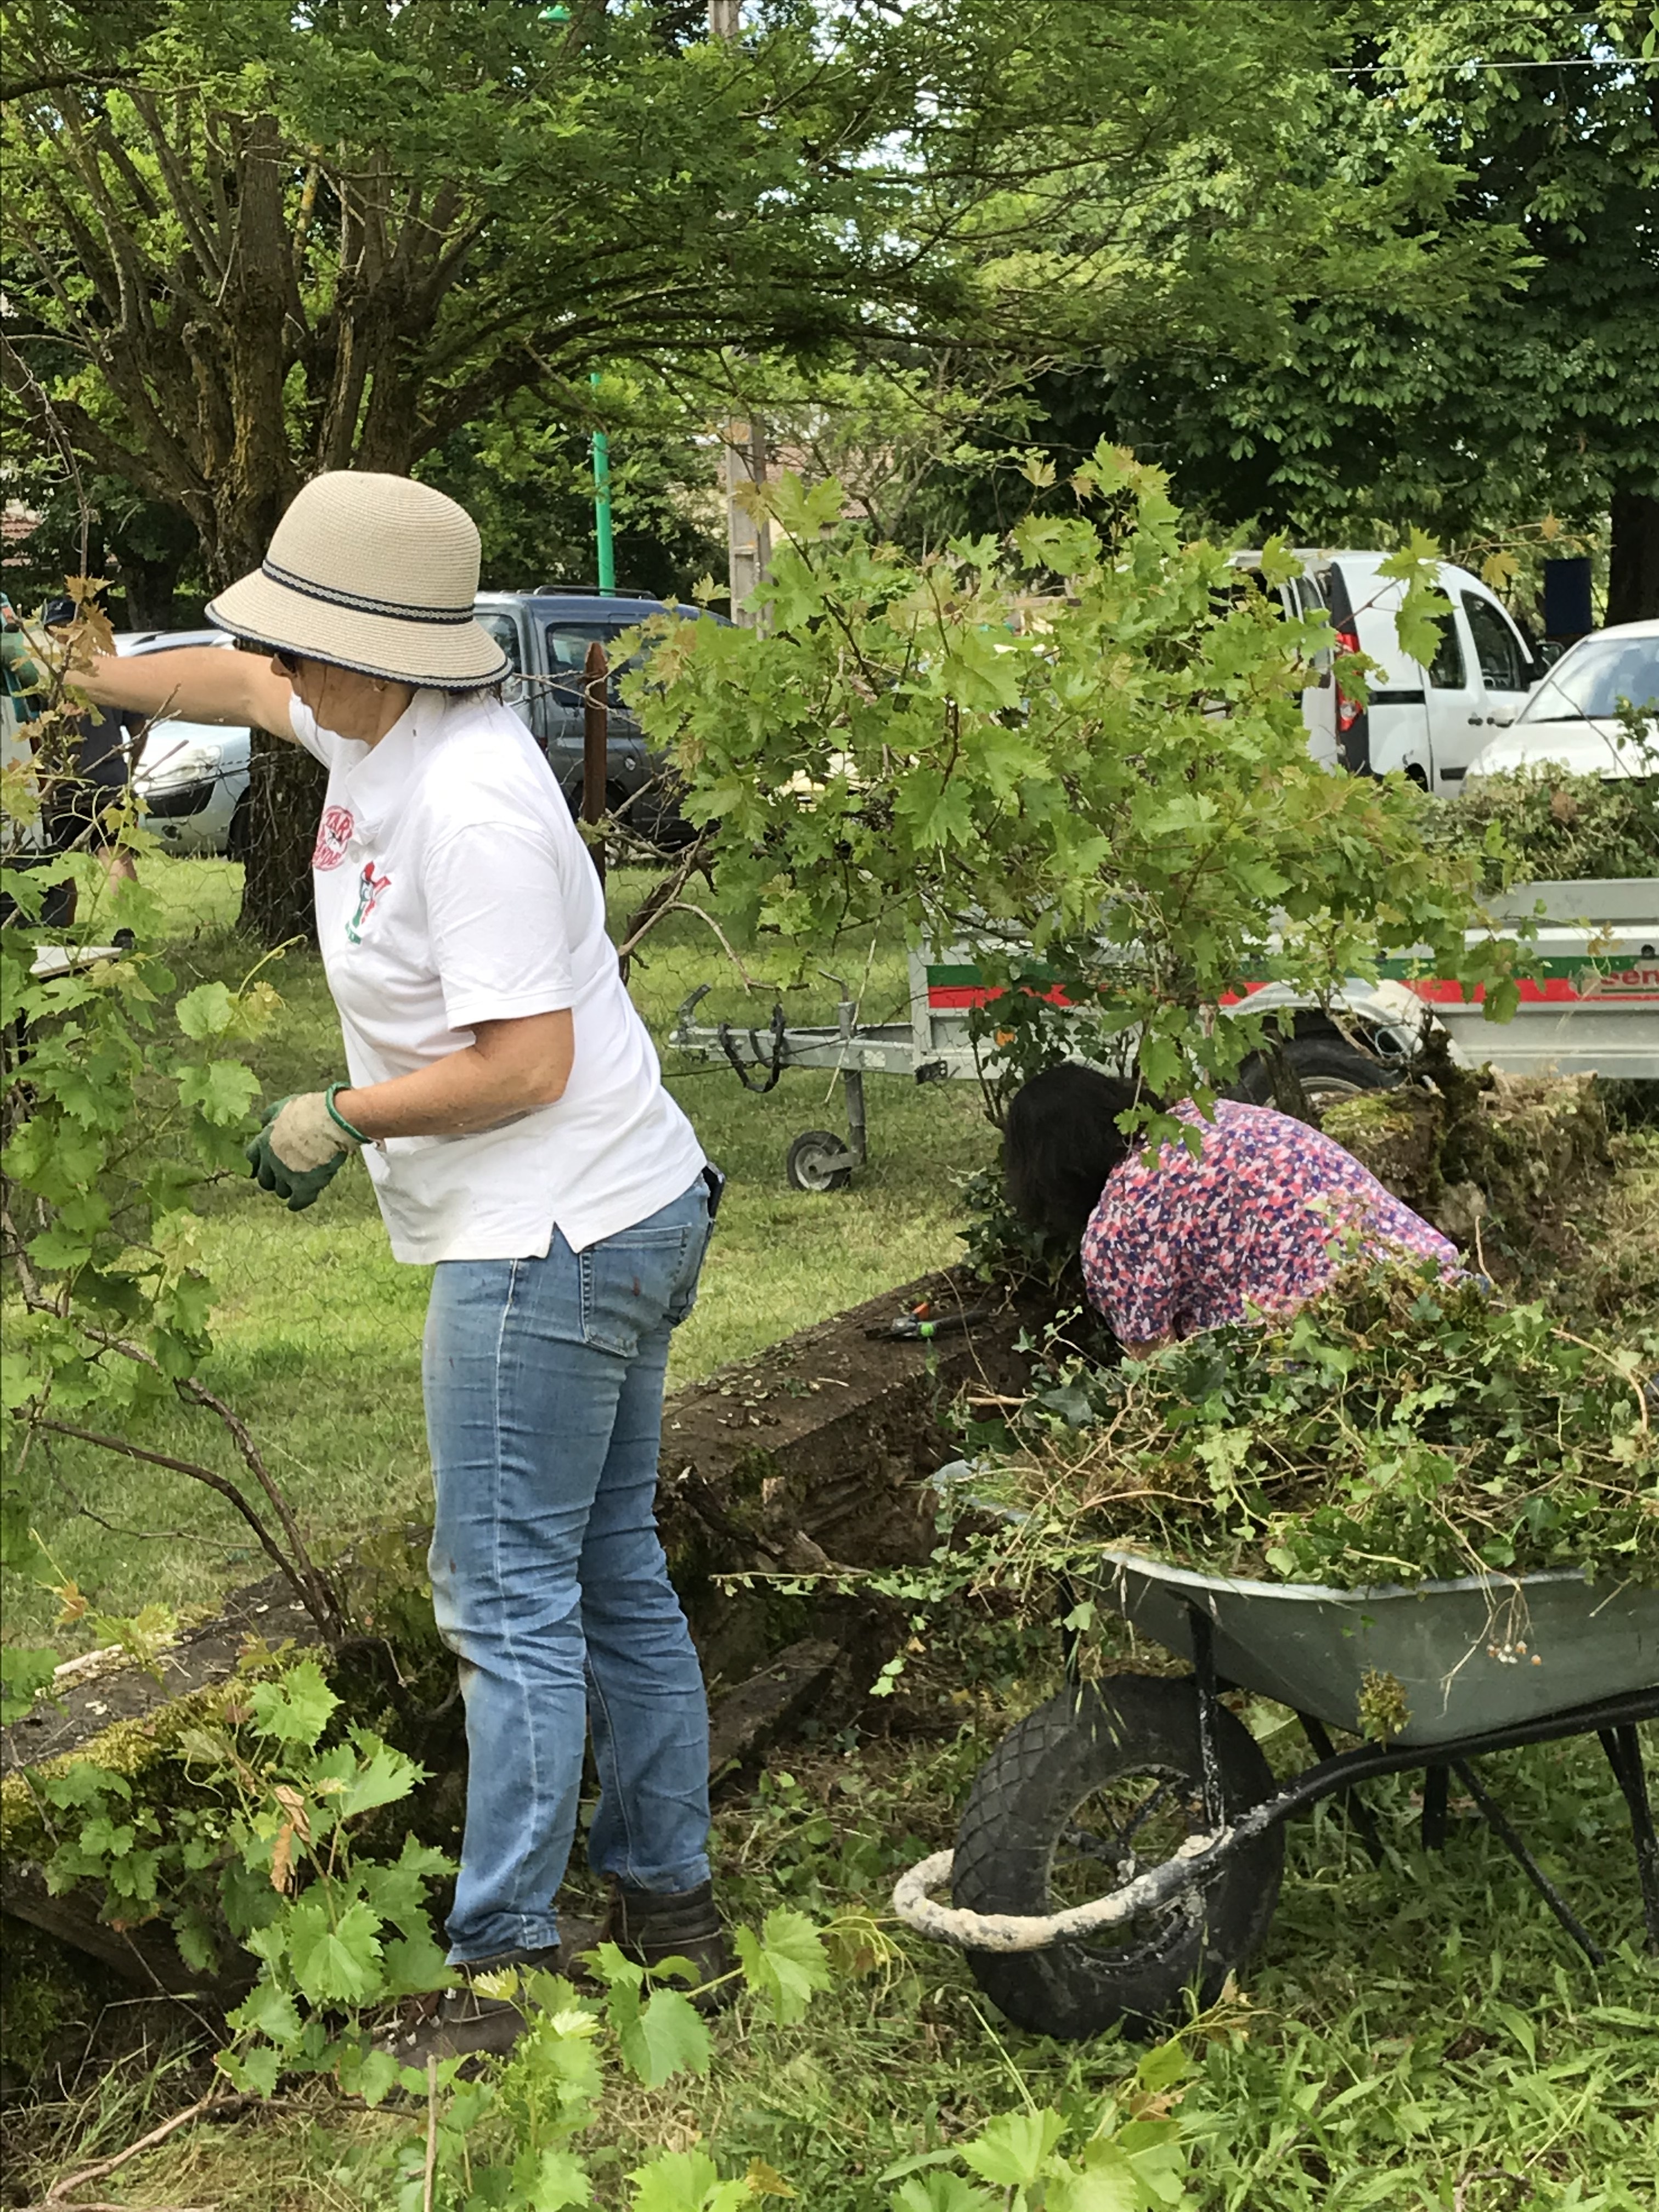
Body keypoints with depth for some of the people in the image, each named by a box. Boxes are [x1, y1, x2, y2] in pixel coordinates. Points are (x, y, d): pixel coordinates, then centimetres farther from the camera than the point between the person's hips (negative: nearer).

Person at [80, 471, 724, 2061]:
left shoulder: (468, 802, -23)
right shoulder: (374, 726, 6)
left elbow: (524, 1064, -24)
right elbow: (237, 682, 27)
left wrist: (335, 1121, -13)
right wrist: (85, 679, 35)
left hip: (553, 1241, -10)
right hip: (616, 1216, 10)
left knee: (509, 1603, -4)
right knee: (611, 1569, 17)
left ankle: (505, 1968, 5)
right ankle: (666, 1898, 29)